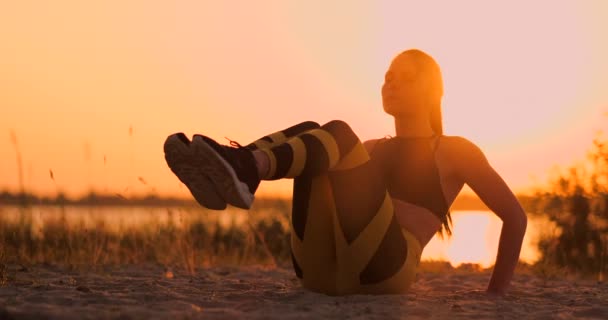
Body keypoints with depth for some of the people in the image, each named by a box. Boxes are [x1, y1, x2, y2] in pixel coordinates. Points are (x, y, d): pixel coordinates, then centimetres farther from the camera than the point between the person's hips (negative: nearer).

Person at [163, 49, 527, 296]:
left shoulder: (456, 151, 20)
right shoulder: (371, 151, 35)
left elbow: (515, 215, 20)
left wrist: (497, 294, 16)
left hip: (381, 270, -5)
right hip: (321, 272, 5)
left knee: (336, 133, -20)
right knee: (308, 132, -9)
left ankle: (243, 169, -51)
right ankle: (240, 170, -42)